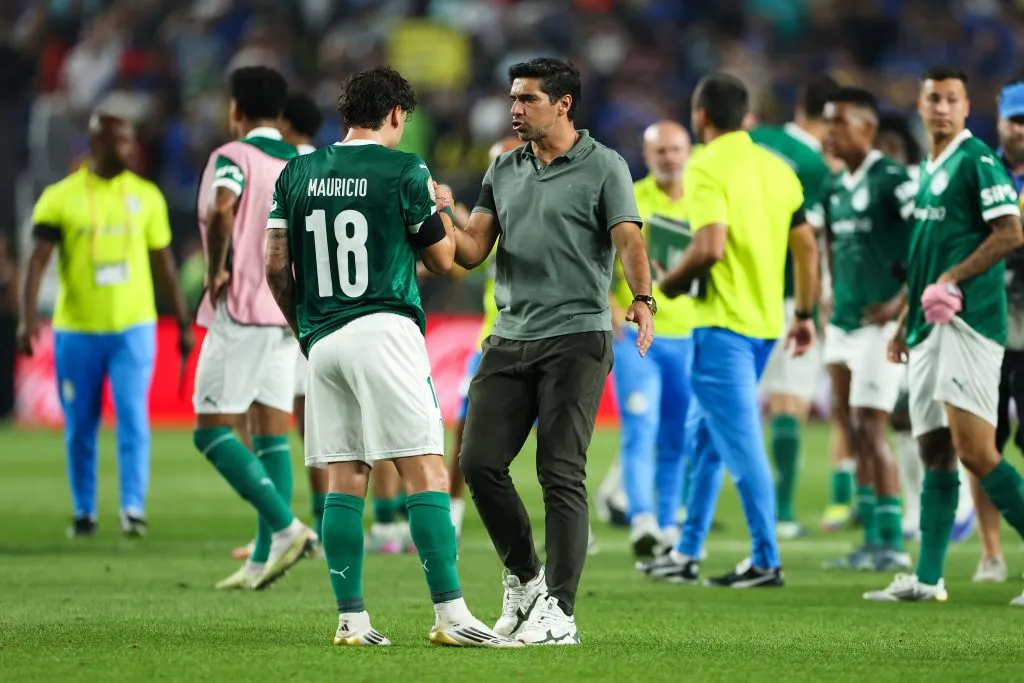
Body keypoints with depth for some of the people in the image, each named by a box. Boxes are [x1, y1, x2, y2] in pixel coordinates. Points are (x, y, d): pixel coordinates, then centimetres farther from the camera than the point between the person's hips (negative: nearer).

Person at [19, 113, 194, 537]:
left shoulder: (146, 196, 6)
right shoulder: (60, 198, -2)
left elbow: (164, 266, 13)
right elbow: (38, 259, -7)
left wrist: (184, 323, 12)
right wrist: (28, 317, -20)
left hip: (133, 327, 1)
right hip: (76, 331, -1)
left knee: (133, 419, -11)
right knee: (79, 428, 6)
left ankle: (133, 508, -11)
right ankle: (84, 513, 18)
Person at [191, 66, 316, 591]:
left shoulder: (233, 157, -9)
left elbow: (221, 210, -28)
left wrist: (216, 270, -16)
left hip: (241, 310, -7)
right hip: (291, 312, 7)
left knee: (212, 430, -2)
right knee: (272, 434, 8)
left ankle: (285, 527, -16)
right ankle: (264, 558, 5)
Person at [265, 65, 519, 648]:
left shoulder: (297, 173, 10)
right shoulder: (404, 170, -3)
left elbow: (277, 265, 11)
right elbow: (443, 259, 4)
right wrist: (440, 208, 24)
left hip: (323, 340, 5)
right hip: (385, 332, -5)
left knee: (345, 483, 8)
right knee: (428, 474, -6)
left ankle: (351, 618, 4)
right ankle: (450, 615, -13)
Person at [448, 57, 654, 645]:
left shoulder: (603, 167, -1)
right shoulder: (504, 171, 16)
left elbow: (629, 241, -12)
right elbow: (472, 250, 11)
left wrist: (642, 299, -29)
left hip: (576, 338, -6)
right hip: (510, 337, 6)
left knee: (561, 475, -8)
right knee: (480, 463, 0)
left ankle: (559, 611, -6)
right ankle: (524, 579, 19)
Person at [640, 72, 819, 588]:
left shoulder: (708, 168, -12)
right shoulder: (776, 167, 11)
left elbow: (710, 246, -23)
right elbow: (806, 245, 12)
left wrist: (669, 283, -6)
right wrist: (804, 314, 19)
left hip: (723, 322, -8)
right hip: (765, 322, 8)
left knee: (741, 444, -6)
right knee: (705, 437, 17)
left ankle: (766, 561, -7)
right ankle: (687, 554, 22)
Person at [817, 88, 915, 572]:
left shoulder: (893, 181, -12)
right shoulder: (835, 188, 13)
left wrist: (902, 300, -17)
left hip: (881, 322, -8)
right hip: (843, 323, 8)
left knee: (869, 430, -10)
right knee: (853, 433, 8)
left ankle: (892, 545, -4)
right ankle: (872, 542, 14)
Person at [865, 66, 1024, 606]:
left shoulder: (977, 161, -7)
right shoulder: (929, 170, 20)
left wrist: (951, 280, -17)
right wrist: (906, 323, 26)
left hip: (968, 321, -9)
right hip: (930, 329, 9)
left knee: (974, 451, -15)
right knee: (935, 454, 8)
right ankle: (927, 578, 9)